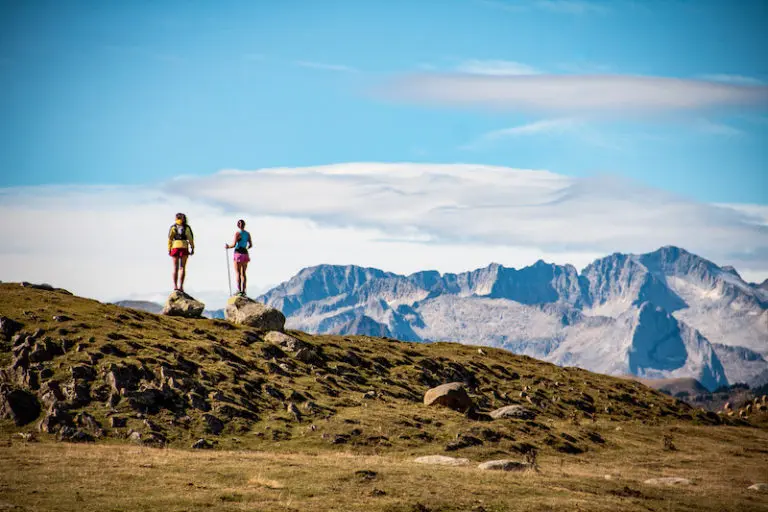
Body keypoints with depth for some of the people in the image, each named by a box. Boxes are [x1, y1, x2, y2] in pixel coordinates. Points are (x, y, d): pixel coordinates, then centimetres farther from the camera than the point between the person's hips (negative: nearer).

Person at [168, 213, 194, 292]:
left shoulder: (173, 227, 4)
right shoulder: (187, 227, 4)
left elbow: (170, 238, 0)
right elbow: (190, 238, -2)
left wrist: (169, 249, 1)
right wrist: (192, 248, 1)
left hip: (175, 247, 0)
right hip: (184, 247, 0)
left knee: (175, 268, 3)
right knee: (182, 267, -2)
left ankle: (175, 286, -5)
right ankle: (181, 286, -11)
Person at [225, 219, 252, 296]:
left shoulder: (237, 233, -11)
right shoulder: (248, 234, 6)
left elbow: (234, 245, -16)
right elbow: (251, 245, 10)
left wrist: (228, 246, 3)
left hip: (238, 253, -5)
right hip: (245, 254, 5)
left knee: (238, 273, -2)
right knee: (243, 273, 9)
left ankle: (239, 290, -7)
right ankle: (243, 290, 6)